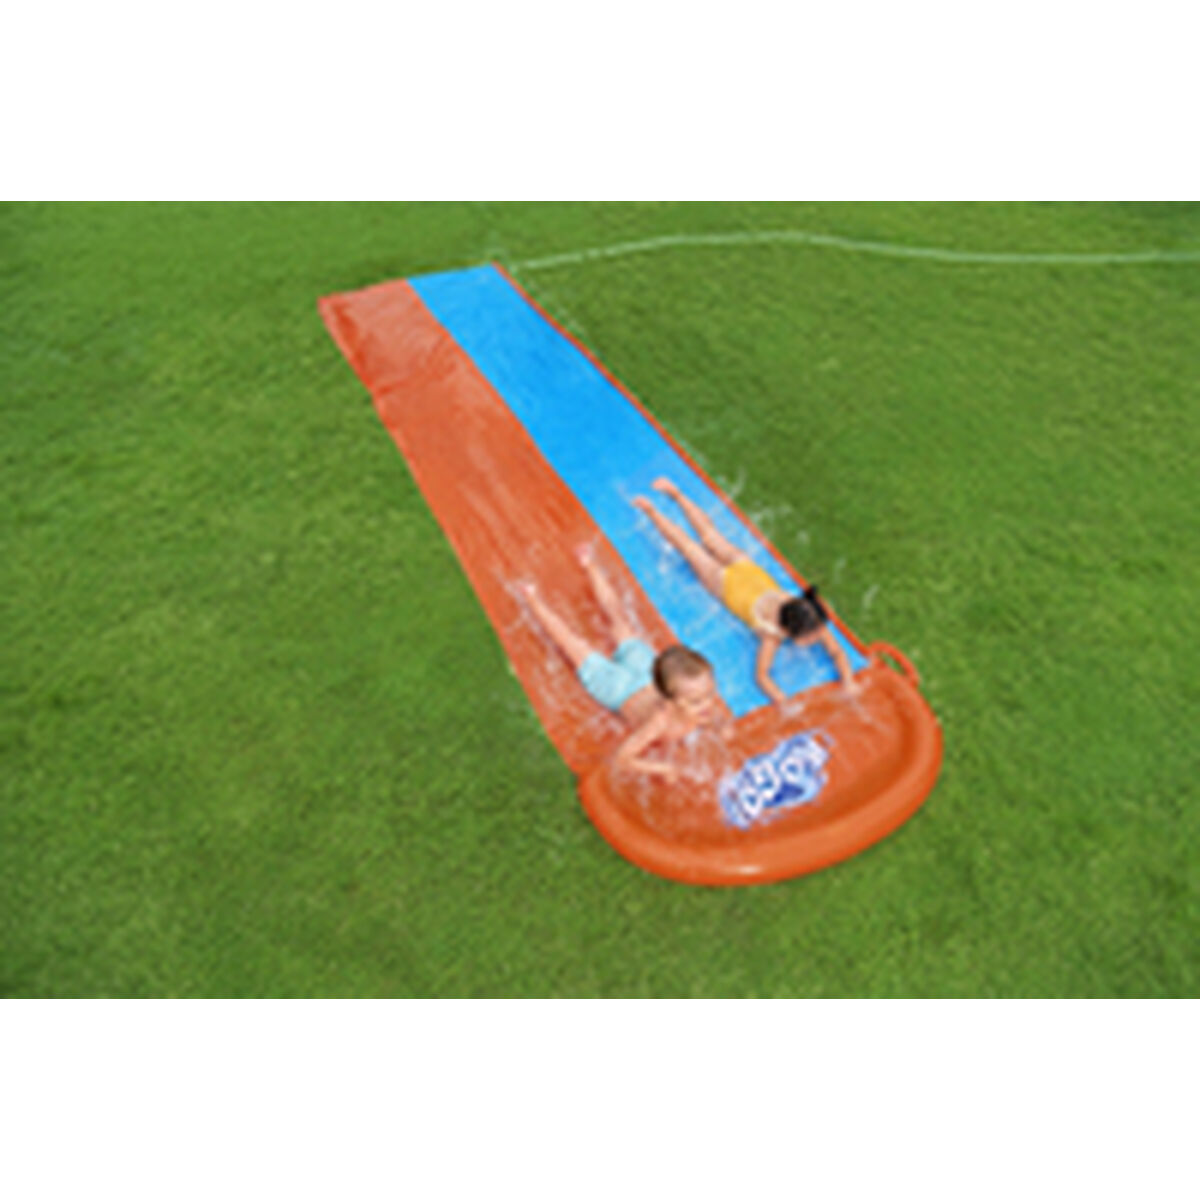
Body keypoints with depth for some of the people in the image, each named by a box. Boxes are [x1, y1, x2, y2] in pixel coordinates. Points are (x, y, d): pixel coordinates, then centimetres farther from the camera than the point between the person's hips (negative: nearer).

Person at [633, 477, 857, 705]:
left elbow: (837, 652, -22)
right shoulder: (772, 634, -40)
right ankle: (651, 510, 40)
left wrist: (848, 681, -35)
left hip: (750, 569, 4)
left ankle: (676, 494, 46)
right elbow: (761, 675, -38)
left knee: (709, 534, 25)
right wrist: (781, 700, -50)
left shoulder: (812, 620, -30)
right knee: (688, 545, 19)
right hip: (725, 582, -4)